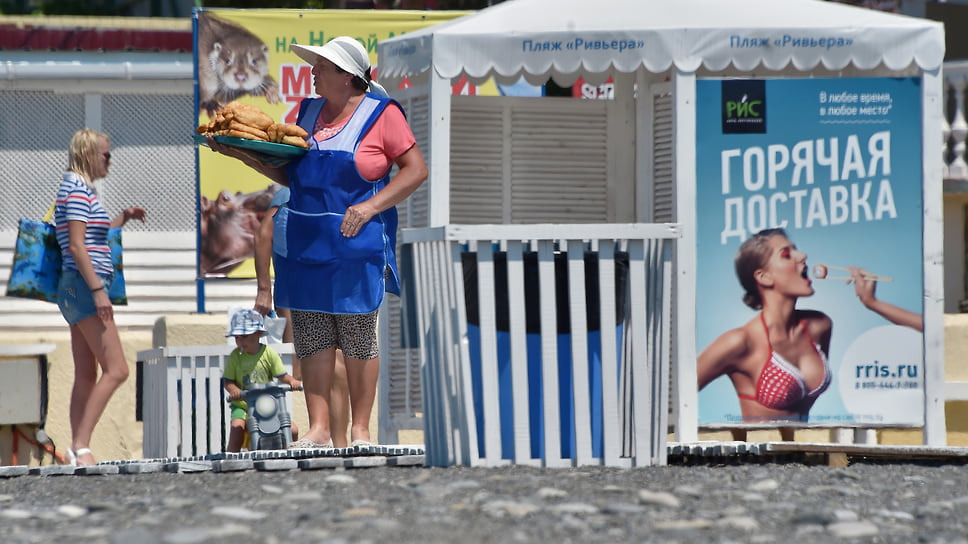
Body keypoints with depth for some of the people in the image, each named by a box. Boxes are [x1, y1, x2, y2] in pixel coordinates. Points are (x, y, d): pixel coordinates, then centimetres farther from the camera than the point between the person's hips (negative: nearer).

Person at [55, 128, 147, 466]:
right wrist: (98, 290, -22)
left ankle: (78, 450, 4)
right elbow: (77, 245, -19)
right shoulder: (78, 190, -11)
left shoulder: (76, 190, 19)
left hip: (75, 289, 11)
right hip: (83, 285, -11)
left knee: (86, 376, 7)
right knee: (116, 369, -14)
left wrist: (122, 219, 24)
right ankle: (80, 445, -19)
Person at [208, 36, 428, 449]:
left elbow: (416, 170, -5)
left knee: (358, 337, -1)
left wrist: (370, 206, -14)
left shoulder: (381, 114, -3)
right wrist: (244, 155, 8)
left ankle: (360, 431, 5)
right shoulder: (309, 111, 15)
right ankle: (318, 430, 2)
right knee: (311, 337, 1)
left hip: (354, 243, -5)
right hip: (304, 243, 5)